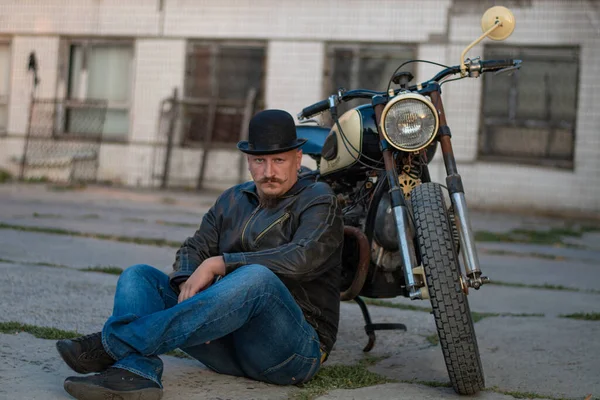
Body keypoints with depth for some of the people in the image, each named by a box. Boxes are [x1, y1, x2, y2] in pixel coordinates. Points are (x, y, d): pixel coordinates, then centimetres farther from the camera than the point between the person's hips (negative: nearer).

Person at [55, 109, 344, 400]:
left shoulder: (318, 200, -1)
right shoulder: (233, 200, 18)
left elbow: (302, 259, -19)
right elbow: (194, 249, 10)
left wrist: (218, 264, -20)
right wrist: (188, 283, -15)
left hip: (297, 346, -6)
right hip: (229, 343, 6)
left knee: (257, 278, -37)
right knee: (139, 275, -5)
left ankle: (111, 344, -38)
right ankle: (136, 371, -37)